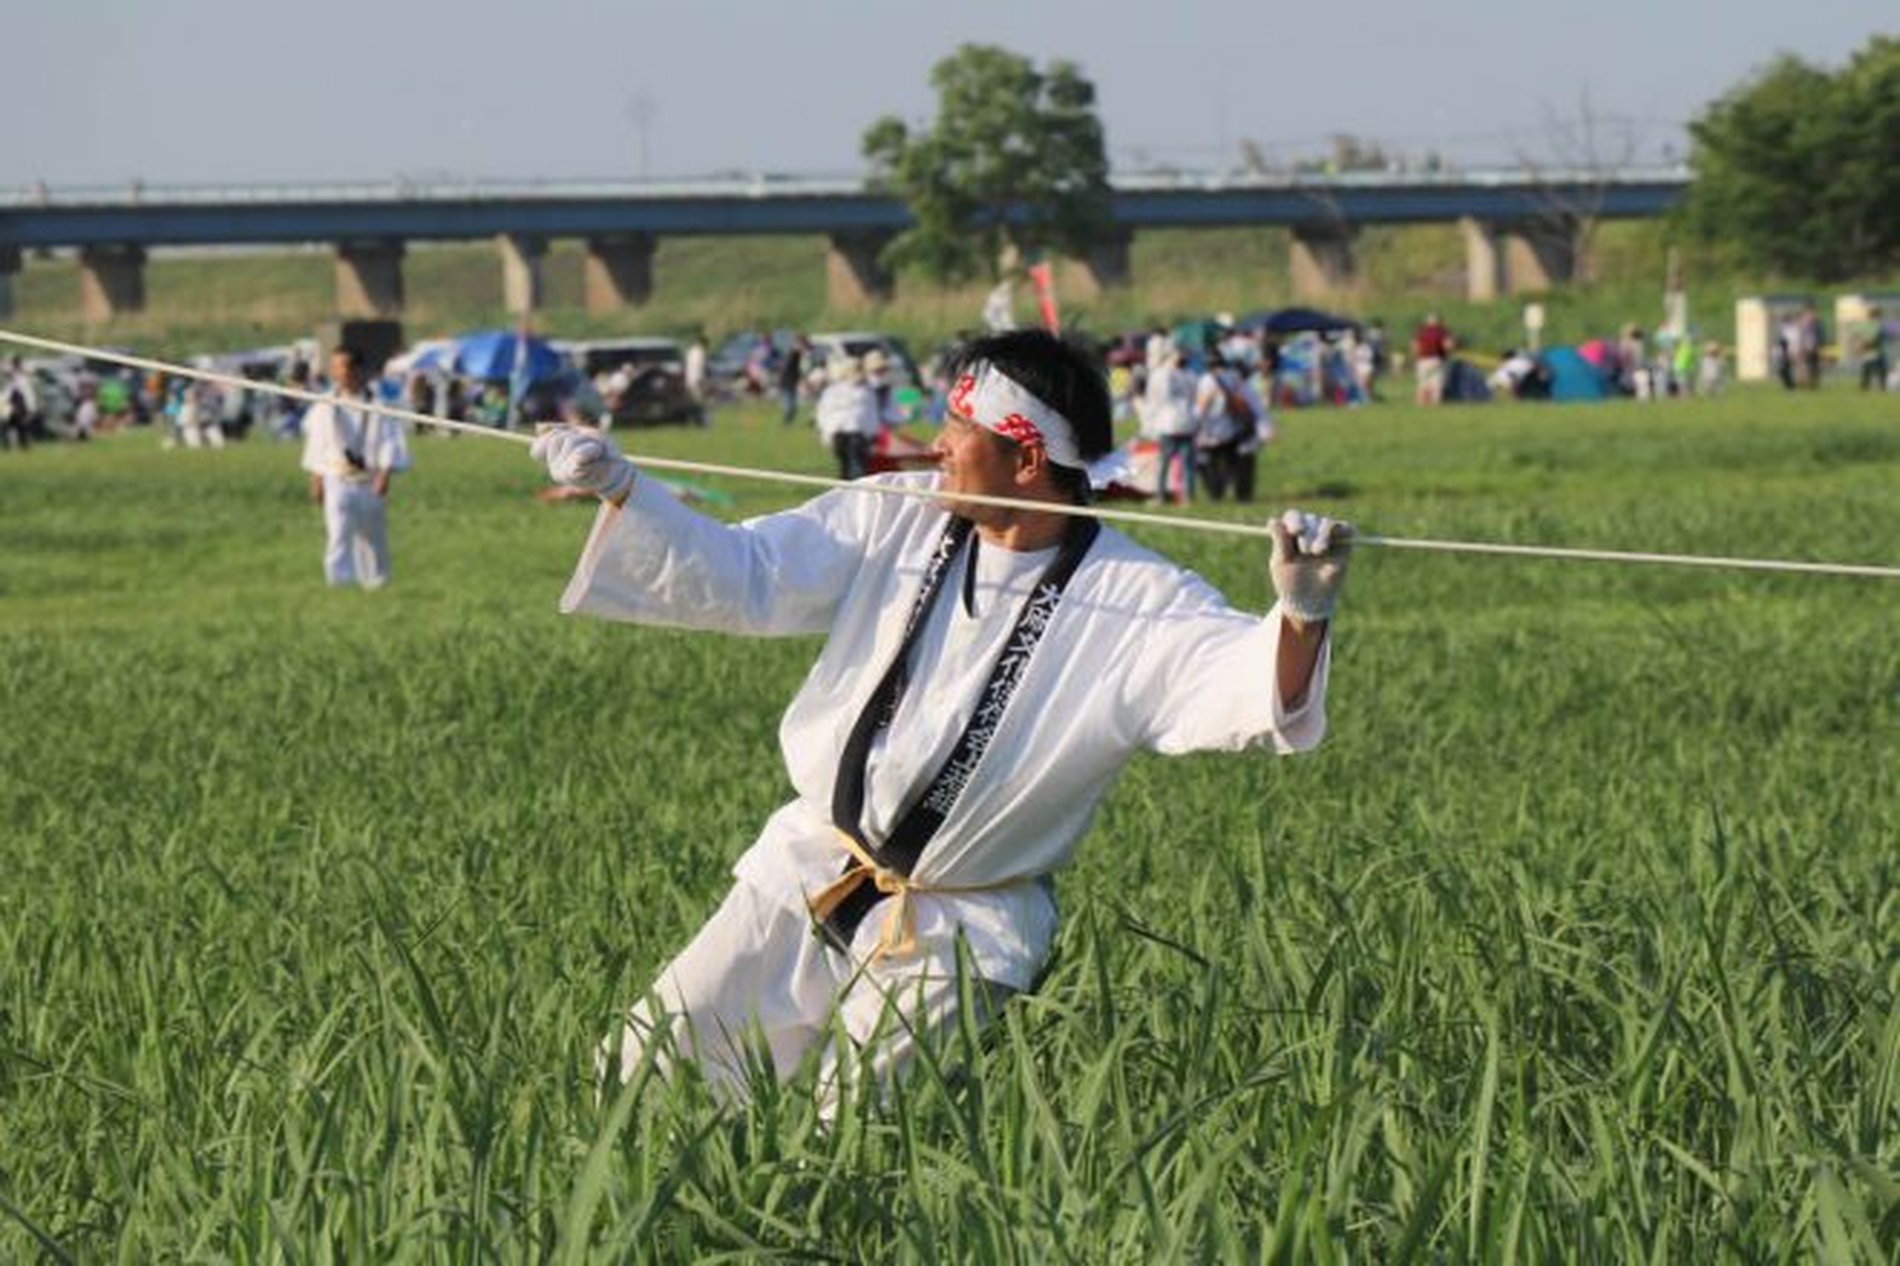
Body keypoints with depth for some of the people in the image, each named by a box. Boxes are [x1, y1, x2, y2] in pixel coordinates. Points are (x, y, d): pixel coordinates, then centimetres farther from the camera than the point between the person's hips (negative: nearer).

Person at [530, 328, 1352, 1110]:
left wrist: (1301, 615, -51)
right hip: (806, 875, 4)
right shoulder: (898, 521, -2)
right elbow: (741, 576, 2)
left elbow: (1237, 678, -29)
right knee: (647, 1074, 4)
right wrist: (619, 490, -9)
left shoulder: (1132, 605, -15)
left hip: (954, 934, -4)